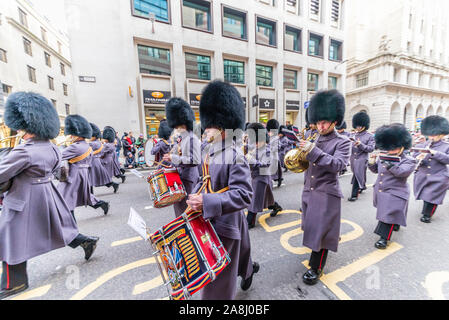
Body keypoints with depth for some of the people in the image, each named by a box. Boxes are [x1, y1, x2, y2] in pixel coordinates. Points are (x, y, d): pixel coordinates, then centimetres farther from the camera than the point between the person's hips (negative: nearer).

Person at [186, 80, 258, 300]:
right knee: (238, 252, 33)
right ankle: (248, 270, 63)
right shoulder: (209, 152, 0)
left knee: (218, 274, 10)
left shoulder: (235, 157, -24)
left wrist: (206, 202, -34)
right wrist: (196, 196, -1)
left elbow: (243, 195, -28)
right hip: (211, 219, 8)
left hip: (225, 223, -8)